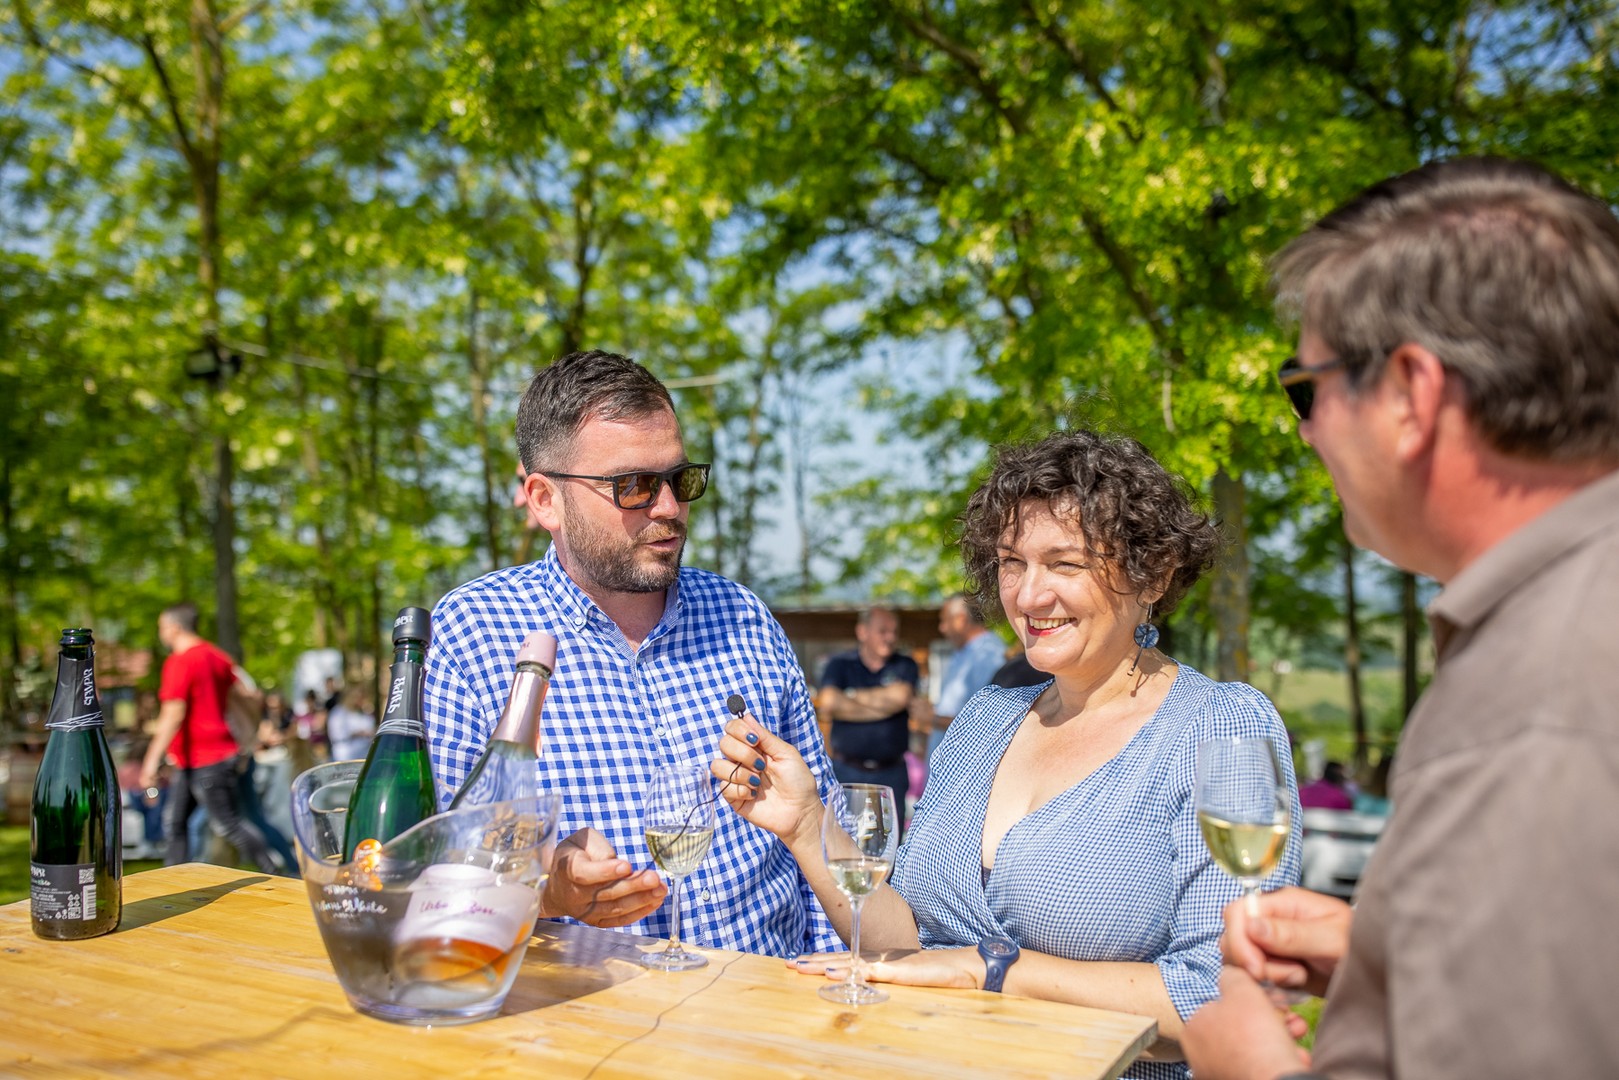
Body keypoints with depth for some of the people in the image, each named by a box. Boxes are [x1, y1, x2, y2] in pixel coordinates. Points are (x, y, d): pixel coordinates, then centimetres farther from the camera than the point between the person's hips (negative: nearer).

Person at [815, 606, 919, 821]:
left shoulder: (905, 666, 9)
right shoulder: (839, 664, 6)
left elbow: (900, 696, -11)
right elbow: (828, 702, -12)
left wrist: (852, 696, -3)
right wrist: (883, 706, -6)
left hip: (891, 773, 1)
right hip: (847, 771, -1)